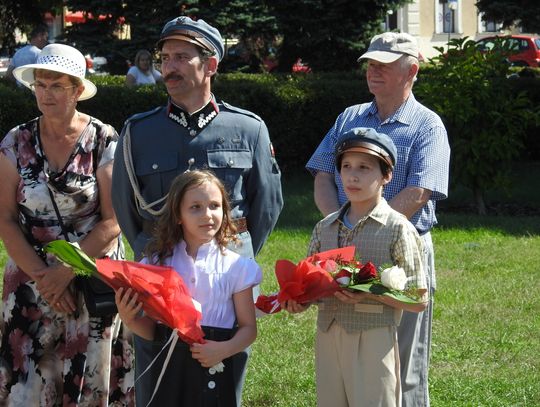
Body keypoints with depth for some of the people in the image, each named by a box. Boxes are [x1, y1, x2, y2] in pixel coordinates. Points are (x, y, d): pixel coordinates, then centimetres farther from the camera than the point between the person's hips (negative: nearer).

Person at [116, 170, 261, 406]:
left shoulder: (234, 267, -1)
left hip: (214, 371, -1)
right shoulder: (158, 263, 3)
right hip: (170, 371, 1)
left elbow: (248, 328, 2)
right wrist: (129, 320, -13)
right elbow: (151, 330, 6)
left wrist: (225, 349, -15)